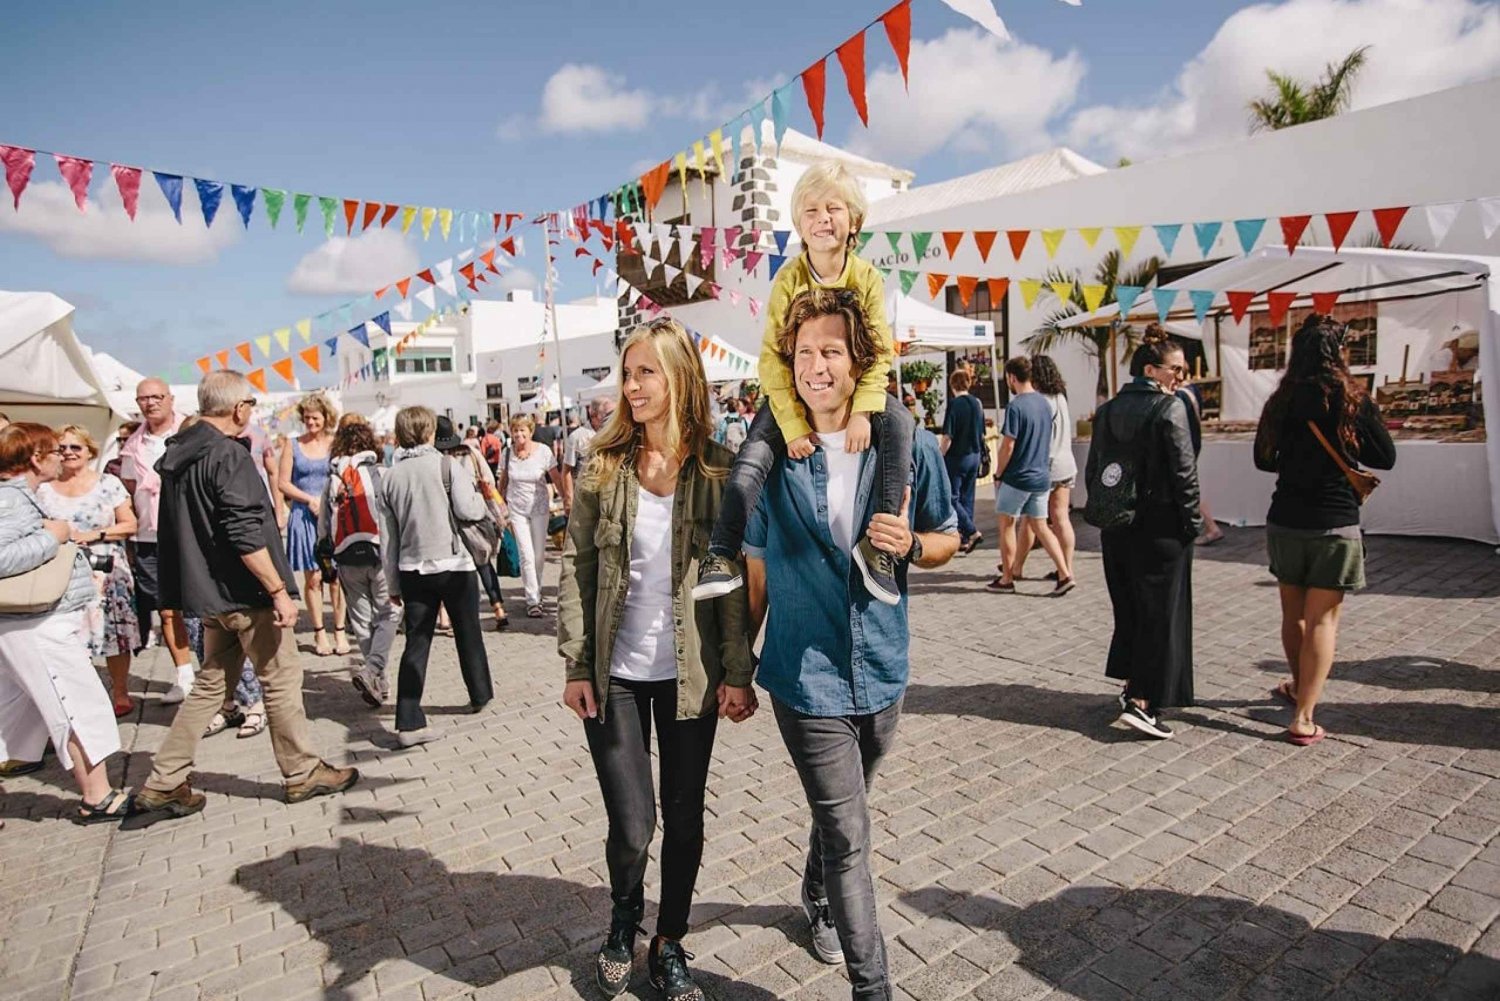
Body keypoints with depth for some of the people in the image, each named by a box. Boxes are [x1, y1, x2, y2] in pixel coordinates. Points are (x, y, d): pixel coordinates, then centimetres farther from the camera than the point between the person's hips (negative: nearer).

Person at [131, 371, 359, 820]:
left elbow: (176, 528, 18)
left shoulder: (177, 454, 9)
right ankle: (302, 773, 16)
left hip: (209, 593, 9)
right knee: (281, 680, 4)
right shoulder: (228, 455, -19)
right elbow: (246, 536, -24)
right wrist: (279, 591, -21)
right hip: (244, 593, -9)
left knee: (211, 685, 17)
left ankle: (164, 783, 21)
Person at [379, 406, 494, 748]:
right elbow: (468, 510, -16)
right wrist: (478, 497, 8)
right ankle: (480, 694, 34)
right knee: (468, 632, 16)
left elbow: (388, 535, 6)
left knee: (416, 644, 5)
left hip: (413, 570, 3)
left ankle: (409, 723, 2)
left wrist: (393, 583, 13)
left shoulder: (391, 477, 4)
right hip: (454, 565, -3)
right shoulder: (446, 465, -8)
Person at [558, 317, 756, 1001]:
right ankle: (623, 921, 37)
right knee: (631, 825, 3)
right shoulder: (605, 464, -2)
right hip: (617, 674, 0)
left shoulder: (718, 469, -5)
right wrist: (576, 666, -3)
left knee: (684, 818, 12)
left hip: (691, 674, 0)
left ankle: (669, 945, 37)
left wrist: (738, 673, -7)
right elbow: (576, 568, 0)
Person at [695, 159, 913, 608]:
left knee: (900, 422, -28)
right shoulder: (788, 279, -10)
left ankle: (878, 542, -26)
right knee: (754, 453, -22)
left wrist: (863, 410, -27)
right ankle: (723, 557, -18)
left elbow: (880, 352, -10)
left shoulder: (868, 278, -7)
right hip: (797, 394, 0)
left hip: (854, 388, 0)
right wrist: (793, 426, -24)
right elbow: (773, 357, -15)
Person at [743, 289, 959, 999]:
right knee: (848, 835, 1)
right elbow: (756, 568, 2)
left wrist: (910, 544, -17)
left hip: (881, 672, 3)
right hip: (806, 675, -3)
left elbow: (948, 539, 6)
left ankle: (818, 900, 55)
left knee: (839, 814, 26)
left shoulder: (910, 447, -5)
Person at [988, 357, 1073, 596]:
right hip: (1042, 476, 7)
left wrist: (998, 474, -6)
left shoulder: (1015, 406, -17)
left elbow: (1008, 446, -17)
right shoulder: (1044, 402, 8)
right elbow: (1047, 440, 15)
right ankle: (1064, 574, 5)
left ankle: (1007, 579, 12)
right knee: (1040, 526, 12)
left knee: (1006, 524, 6)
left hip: (1018, 477, -7)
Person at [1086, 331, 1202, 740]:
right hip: (1161, 526, -6)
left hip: (1118, 526, 6)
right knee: (1162, 611, 0)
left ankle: (1132, 683, 28)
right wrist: (1192, 522, -6)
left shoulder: (1107, 410, 7)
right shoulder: (1170, 407, -11)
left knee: (1129, 606, 17)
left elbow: (1093, 470, 9)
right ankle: (1142, 700, -2)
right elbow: (1184, 471, -14)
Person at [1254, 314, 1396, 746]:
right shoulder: (1353, 399, -9)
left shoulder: (1282, 400, 0)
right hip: (1335, 525, -3)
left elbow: (1263, 459, 10)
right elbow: (1386, 457, 0)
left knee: (1293, 613, 18)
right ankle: (1303, 717, -2)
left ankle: (1301, 687, 39)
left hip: (1285, 523, 3)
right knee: (1323, 618, 2)